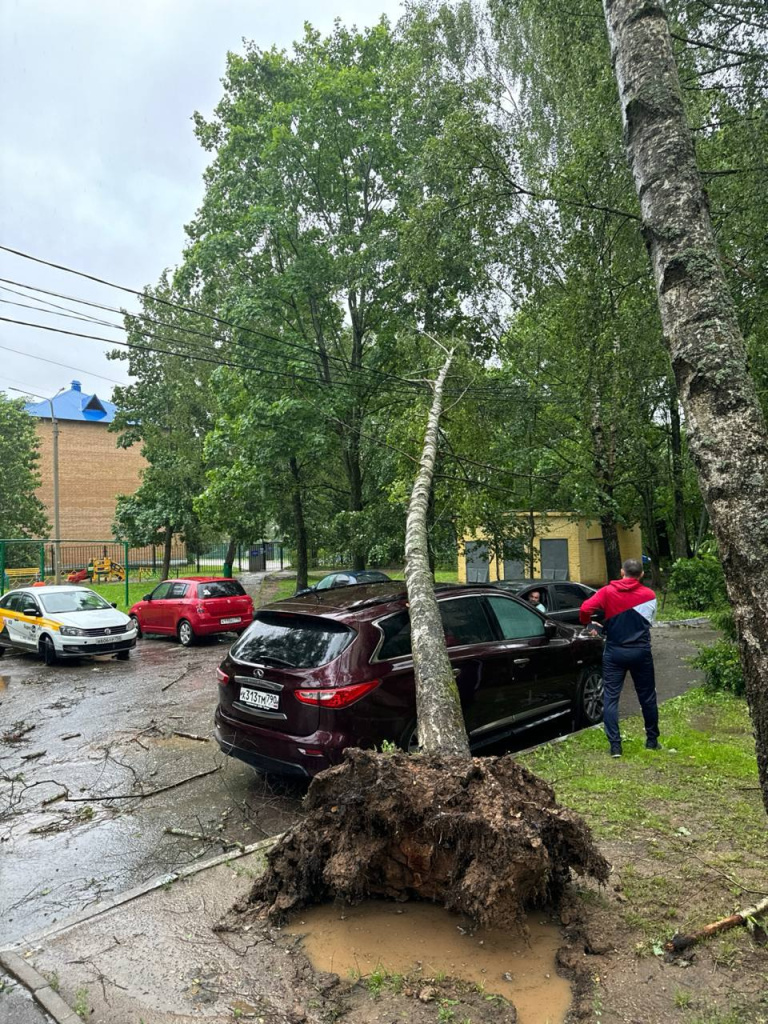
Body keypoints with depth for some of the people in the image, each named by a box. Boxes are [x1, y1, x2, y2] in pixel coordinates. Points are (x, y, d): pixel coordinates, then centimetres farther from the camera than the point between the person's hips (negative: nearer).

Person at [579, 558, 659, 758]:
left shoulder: (607, 592, -6)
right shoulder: (649, 595, -1)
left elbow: (585, 609, -16)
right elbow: (650, 620, 7)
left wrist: (587, 623, 5)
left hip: (614, 652, -1)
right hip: (641, 652, 2)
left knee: (611, 698, 2)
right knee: (647, 697, 17)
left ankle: (615, 746, -3)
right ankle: (652, 741, 29)